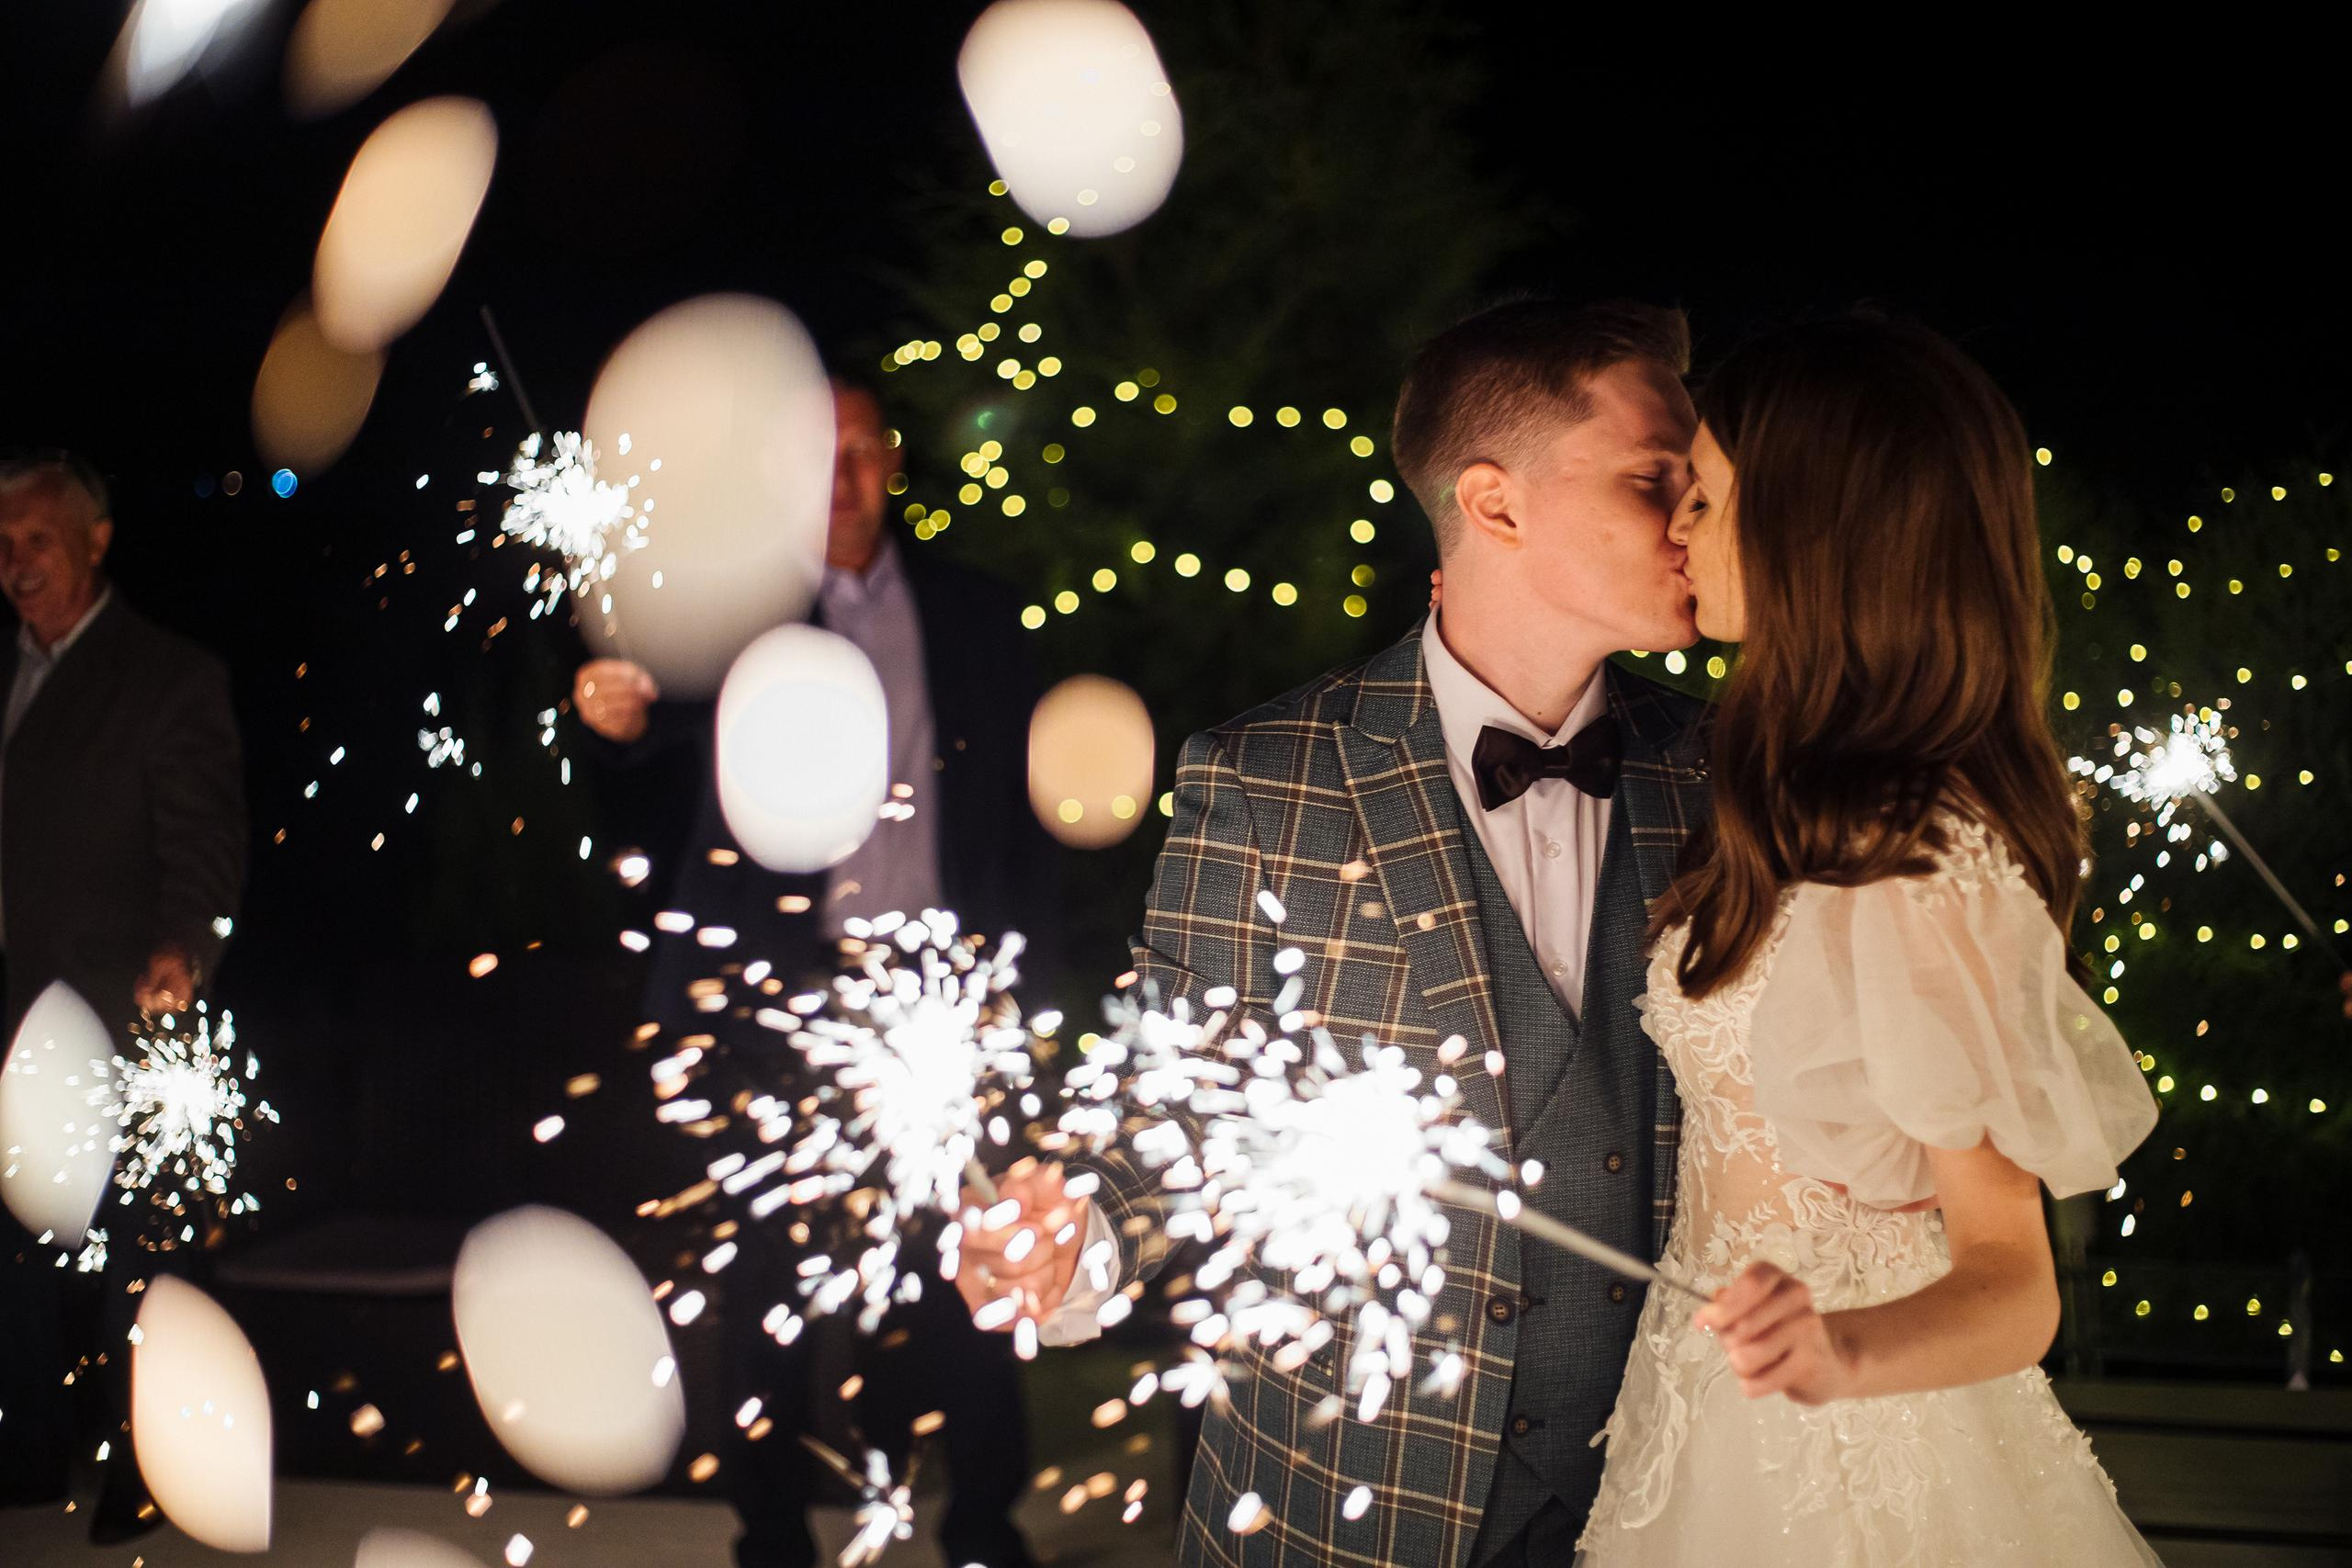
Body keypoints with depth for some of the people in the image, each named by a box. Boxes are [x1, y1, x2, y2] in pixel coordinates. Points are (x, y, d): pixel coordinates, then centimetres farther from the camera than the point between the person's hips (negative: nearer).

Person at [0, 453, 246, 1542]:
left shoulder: (169, 677, -6)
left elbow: (204, 840, -11)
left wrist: (180, 949, -29)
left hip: (108, 1015, -6)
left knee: (125, 1262, 2)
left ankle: (136, 1474, 10)